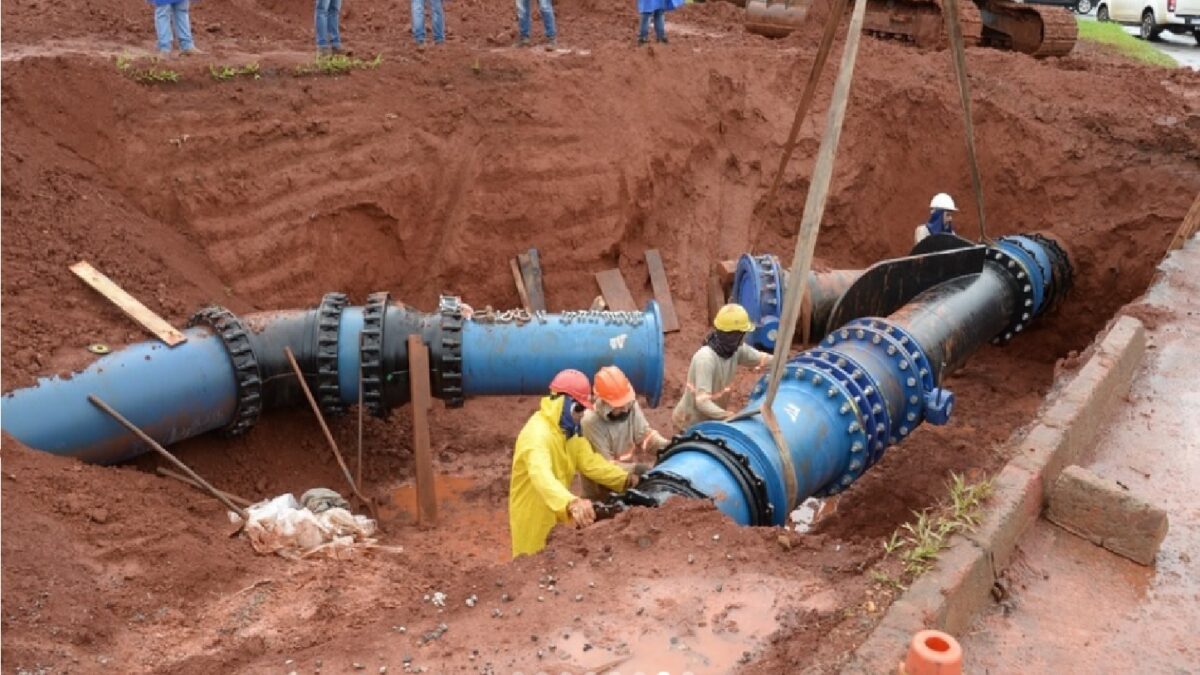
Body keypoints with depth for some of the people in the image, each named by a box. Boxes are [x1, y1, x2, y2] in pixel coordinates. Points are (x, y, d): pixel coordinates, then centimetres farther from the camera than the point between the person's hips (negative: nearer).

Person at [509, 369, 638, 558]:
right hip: (534, 519, -8)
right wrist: (571, 503, -65)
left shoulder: (569, 431, 2)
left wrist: (625, 478, -19)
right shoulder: (537, 433, -30)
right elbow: (541, 475, -47)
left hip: (558, 514, 8)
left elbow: (590, 462, -4)